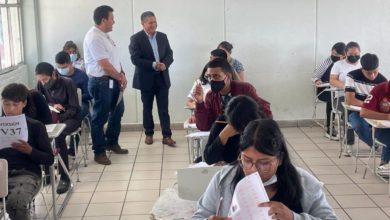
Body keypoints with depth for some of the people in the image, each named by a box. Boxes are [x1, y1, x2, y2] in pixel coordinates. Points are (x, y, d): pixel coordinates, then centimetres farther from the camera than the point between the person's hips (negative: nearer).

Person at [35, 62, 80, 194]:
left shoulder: (67, 83, -16)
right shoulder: (41, 84, -2)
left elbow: (74, 108, -16)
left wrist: (59, 118, -30)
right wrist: (52, 105, -18)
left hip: (70, 118, -4)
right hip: (52, 118, 5)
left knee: (59, 135, -36)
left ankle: (65, 177, -29)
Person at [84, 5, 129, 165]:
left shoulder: (105, 36, 12)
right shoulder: (94, 37, -19)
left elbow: (114, 58, 15)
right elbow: (105, 65, -21)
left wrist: (122, 74, 0)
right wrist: (120, 78, -10)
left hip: (112, 81, 10)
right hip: (101, 83, -10)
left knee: (117, 111, 20)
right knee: (100, 117, 0)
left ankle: (112, 143, 36)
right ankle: (99, 152, 10)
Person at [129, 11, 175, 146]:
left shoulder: (163, 36, 8)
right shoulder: (136, 38, -6)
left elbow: (170, 54, 6)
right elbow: (135, 59, -15)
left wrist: (165, 64, -16)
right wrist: (153, 65, -23)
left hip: (162, 78, 3)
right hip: (146, 79, -3)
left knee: (164, 109, 1)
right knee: (147, 108, 10)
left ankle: (167, 136, 3)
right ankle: (149, 134, 23)